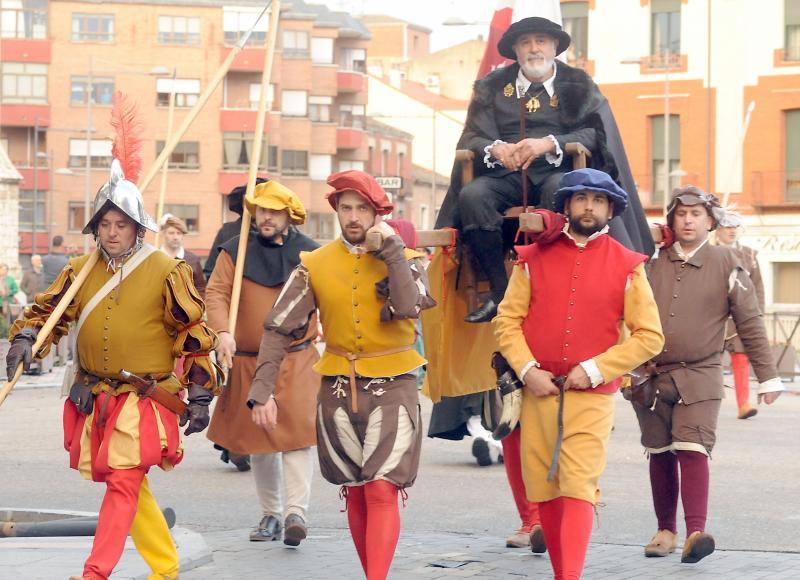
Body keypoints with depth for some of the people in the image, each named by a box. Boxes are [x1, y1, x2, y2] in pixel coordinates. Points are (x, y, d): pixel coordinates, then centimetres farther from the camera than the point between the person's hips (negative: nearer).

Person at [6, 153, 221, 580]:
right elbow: (47, 310, 13)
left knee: (124, 483, -14)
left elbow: (194, 335, -2)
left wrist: (199, 396, -4)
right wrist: (24, 339, -9)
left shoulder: (166, 271, -5)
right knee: (129, 485, 11)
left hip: (145, 398, -5)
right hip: (94, 397, 5)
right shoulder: (81, 271, 7)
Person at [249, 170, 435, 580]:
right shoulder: (315, 265, 3)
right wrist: (262, 390, -10)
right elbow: (279, 329, 0)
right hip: (338, 390, 3)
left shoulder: (404, 260, 0)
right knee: (355, 493, 10)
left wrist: (392, 250, -15)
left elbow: (408, 307, -22)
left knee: (382, 491, -14)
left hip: (391, 389, -3)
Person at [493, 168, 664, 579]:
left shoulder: (627, 266, 3)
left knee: (578, 489, -13)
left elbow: (649, 336, 1)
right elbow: (507, 320, 6)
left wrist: (594, 369, -8)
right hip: (538, 392, 3)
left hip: (592, 397, -2)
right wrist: (527, 370, -8)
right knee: (544, 491, 6)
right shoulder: (534, 257, 7)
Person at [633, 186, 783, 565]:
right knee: (660, 455, 8)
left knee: (692, 450, -16)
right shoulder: (654, 263, 7)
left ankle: (695, 532, -23)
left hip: (699, 377, -3)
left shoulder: (726, 264, 1)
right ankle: (666, 530, 20)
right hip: (652, 377, 3)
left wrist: (767, 376, 1)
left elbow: (750, 323, 2)